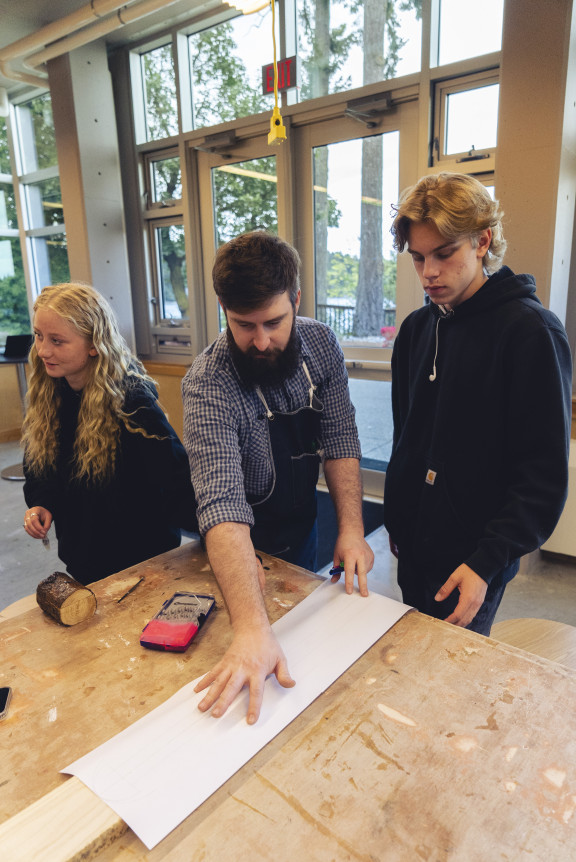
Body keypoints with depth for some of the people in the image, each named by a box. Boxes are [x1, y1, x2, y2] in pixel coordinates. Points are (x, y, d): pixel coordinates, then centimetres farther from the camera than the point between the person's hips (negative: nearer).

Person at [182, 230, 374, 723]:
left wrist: (351, 528, -22)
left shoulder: (321, 344, -15)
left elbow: (340, 440, -11)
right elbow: (222, 503, -44)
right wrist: (252, 629, -53)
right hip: (242, 546, -4)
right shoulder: (208, 386, -33)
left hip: (303, 527, 5)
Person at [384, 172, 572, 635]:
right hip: (413, 545, 6)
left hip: (473, 561, -6)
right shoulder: (416, 328, 5)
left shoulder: (531, 331, -15)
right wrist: (394, 518, 15)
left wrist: (487, 563, -20)